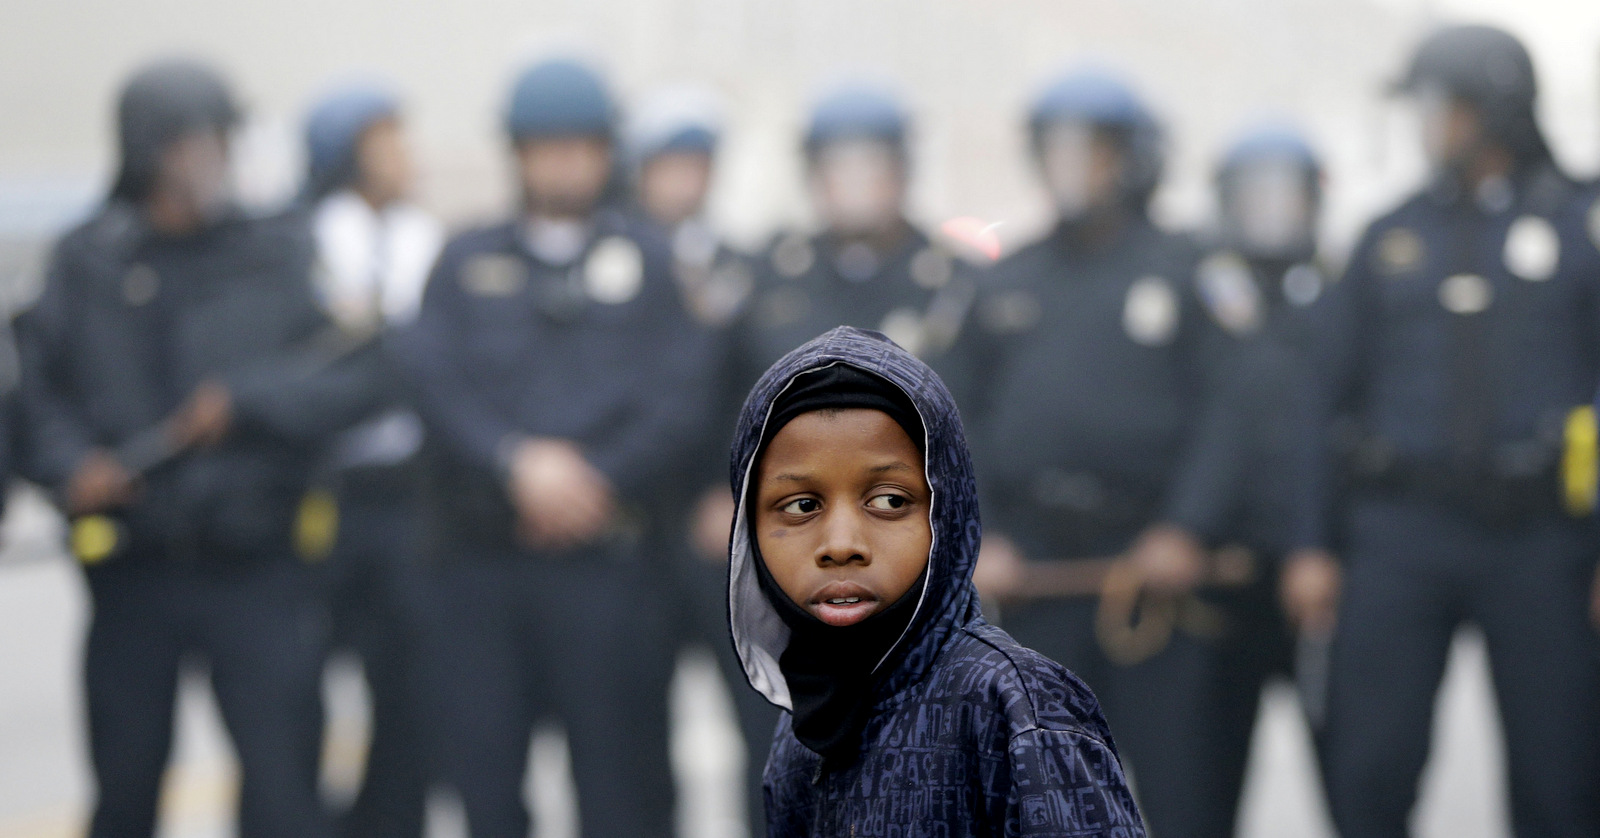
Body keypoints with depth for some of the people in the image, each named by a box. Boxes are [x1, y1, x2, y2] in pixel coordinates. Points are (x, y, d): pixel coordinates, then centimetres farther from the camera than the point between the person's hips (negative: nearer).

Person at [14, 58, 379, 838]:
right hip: (131, 567, 2)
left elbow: (353, 379, -7)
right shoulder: (86, 261, 4)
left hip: (258, 568, -2)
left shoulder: (282, 253, 0)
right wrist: (70, 463, -9)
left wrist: (247, 398, -18)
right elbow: (38, 383, 8)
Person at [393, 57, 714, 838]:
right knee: (480, 761, 4)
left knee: (618, 770, -1)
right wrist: (517, 461, -15)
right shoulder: (467, 262, 13)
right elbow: (431, 378, -1)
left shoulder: (647, 256, 9)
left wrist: (601, 481, -12)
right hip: (477, 559, 2)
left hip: (606, 556, -2)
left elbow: (680, 393, -1)